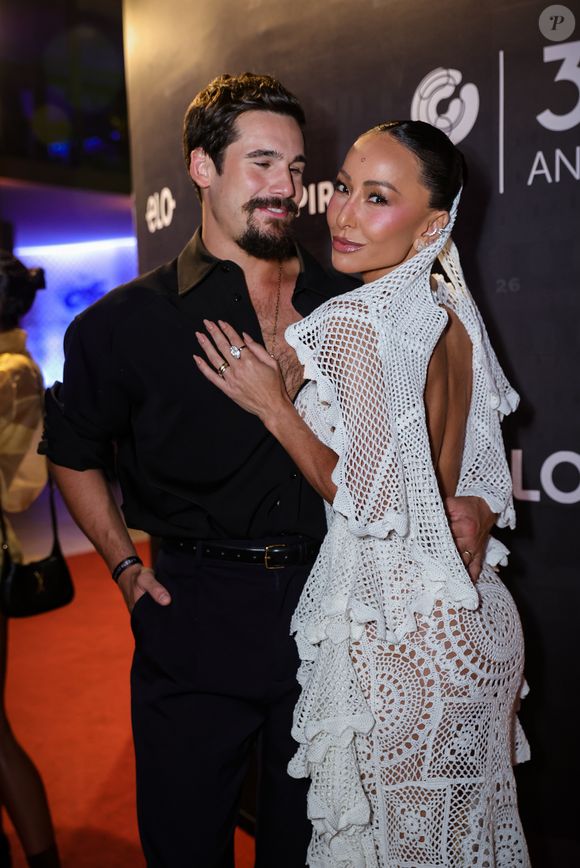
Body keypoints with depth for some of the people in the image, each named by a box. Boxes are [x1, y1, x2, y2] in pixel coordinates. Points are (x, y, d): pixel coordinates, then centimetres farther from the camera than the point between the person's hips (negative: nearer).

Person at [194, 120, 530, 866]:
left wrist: (273, 406, -13)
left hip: (397, 631, -8)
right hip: (466, 620, 8)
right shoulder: (450, 312, 5)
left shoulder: (360, 320, -20)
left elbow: (377, 502, -21)